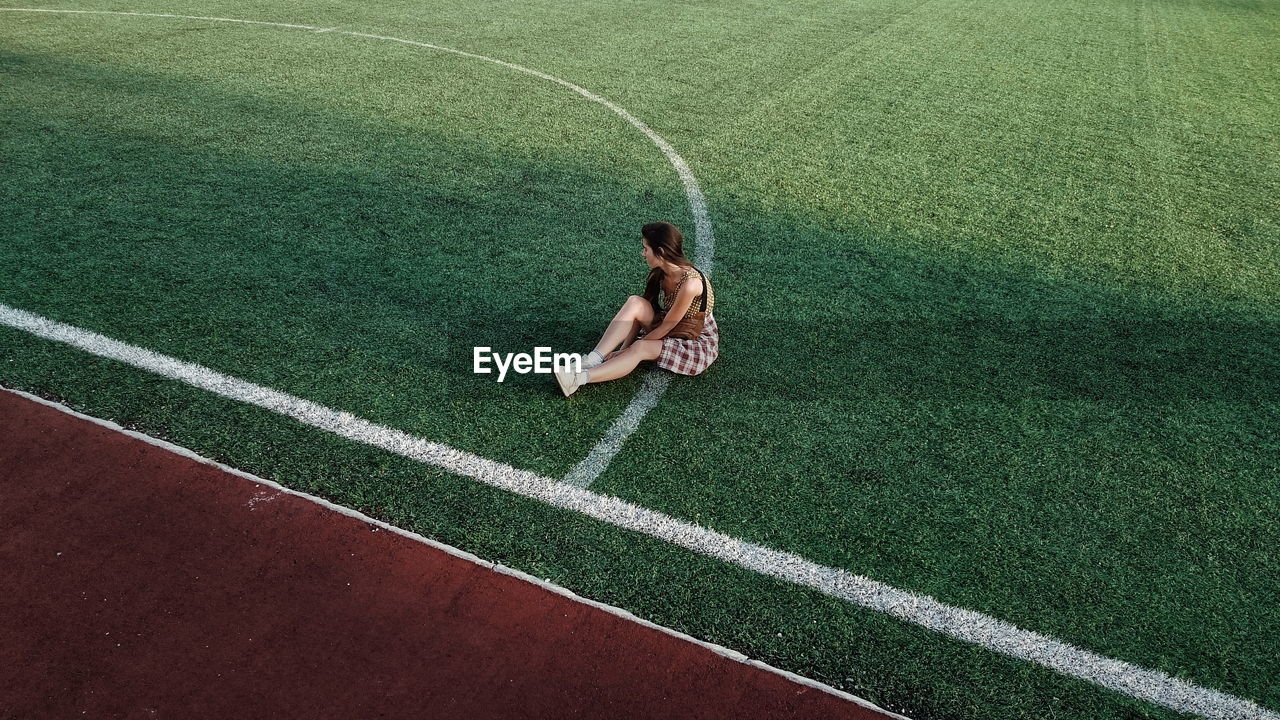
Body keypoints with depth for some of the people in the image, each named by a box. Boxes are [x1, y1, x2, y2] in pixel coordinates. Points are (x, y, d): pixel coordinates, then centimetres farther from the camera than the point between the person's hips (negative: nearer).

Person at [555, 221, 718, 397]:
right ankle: (592, 360, -27)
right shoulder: (660, 273, -4)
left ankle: (579, 379, -38)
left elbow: (667, 325, -23)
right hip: (674, 331, 7)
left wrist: (627, 349, -16)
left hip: (700, 341, -7)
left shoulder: (689, 283, -29)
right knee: (635, 303, -20)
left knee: (640, 348, -33)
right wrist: (624, 348, -14)